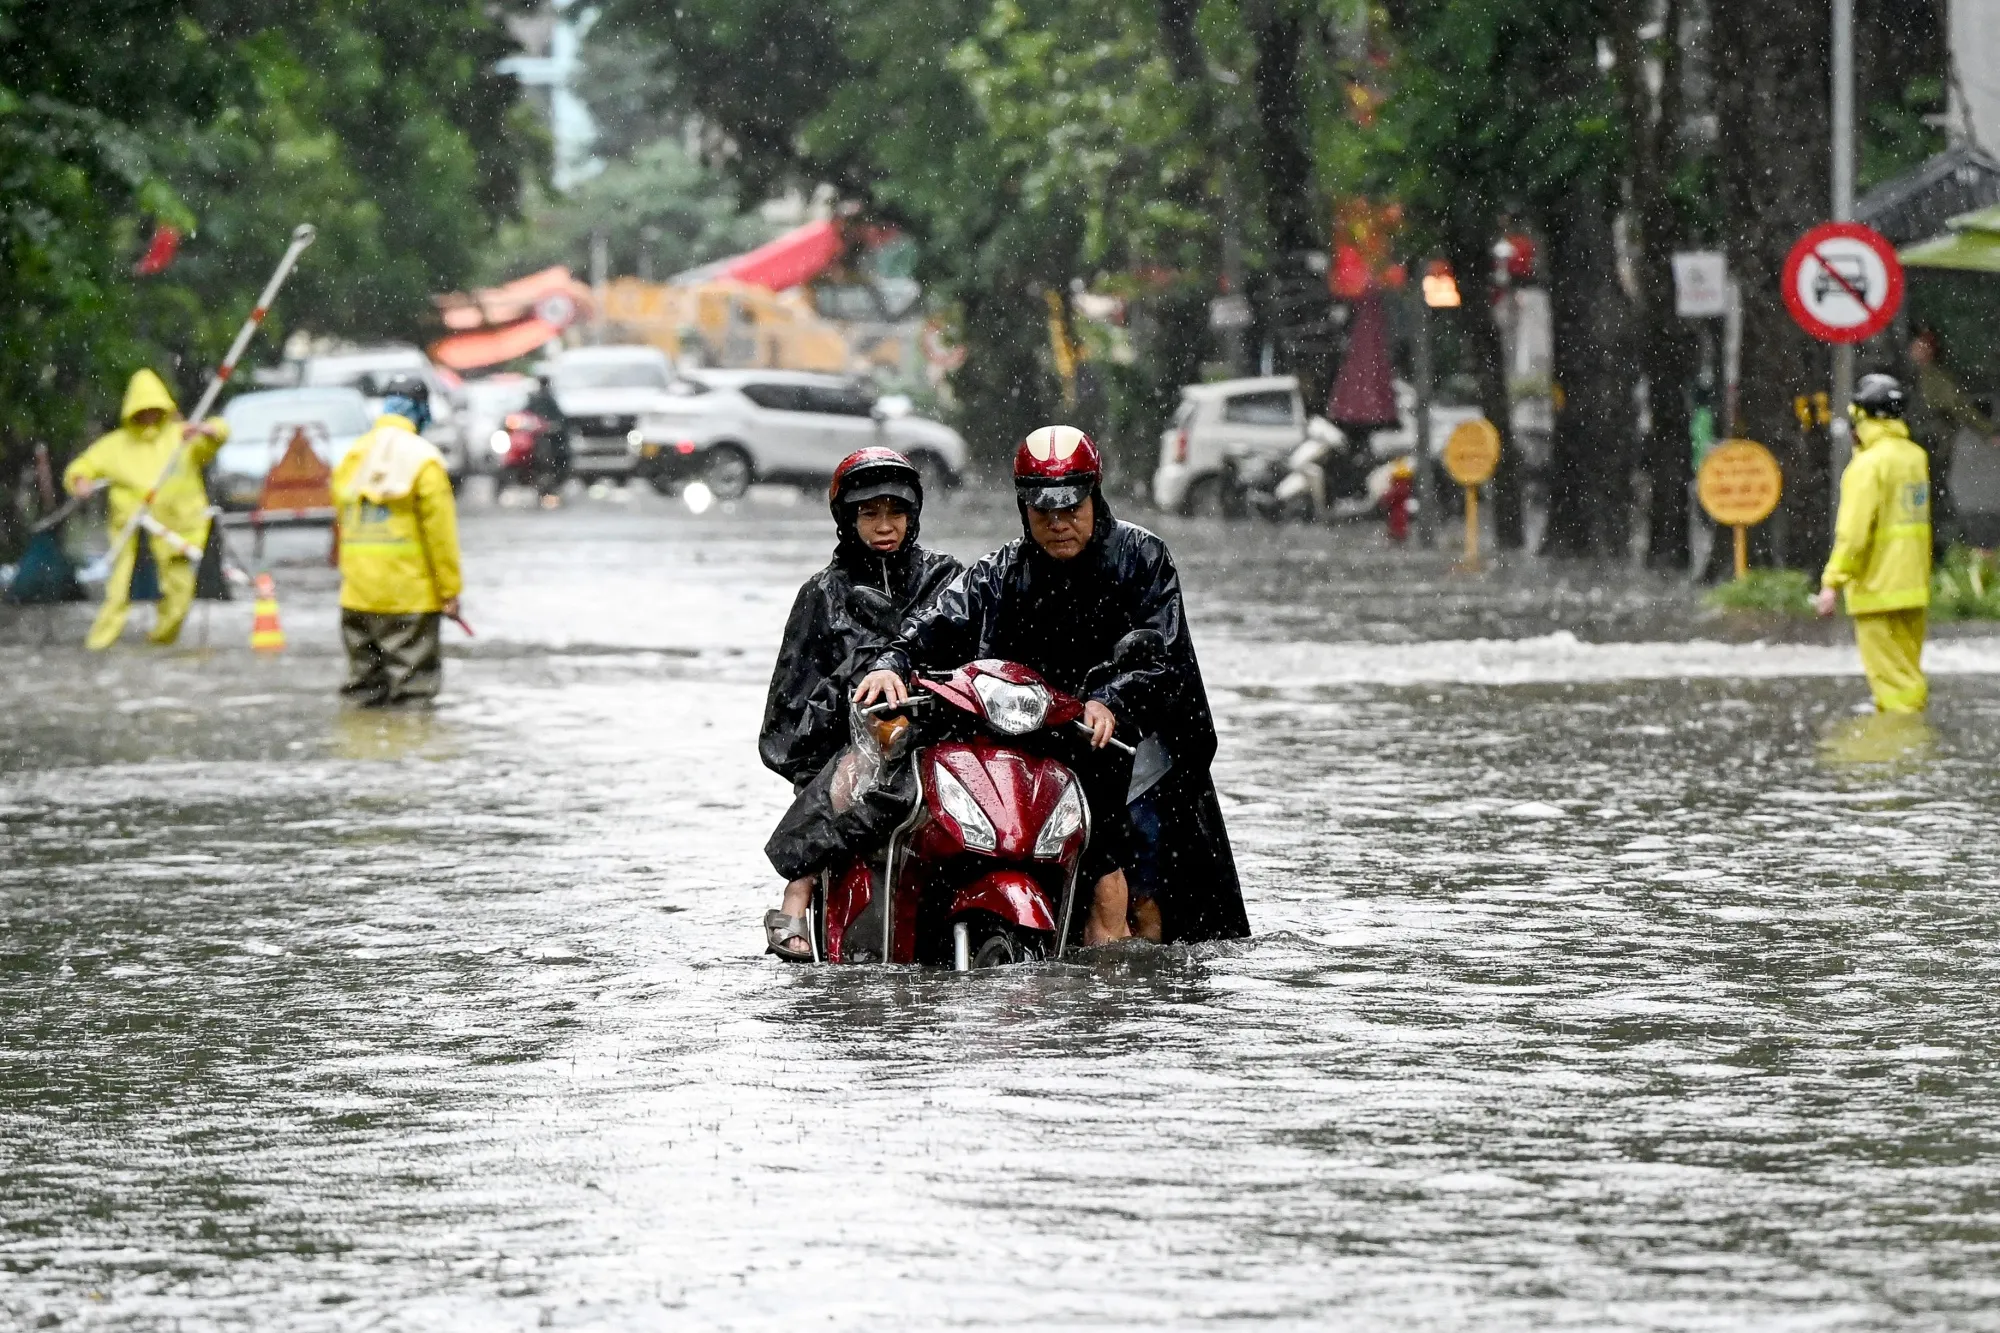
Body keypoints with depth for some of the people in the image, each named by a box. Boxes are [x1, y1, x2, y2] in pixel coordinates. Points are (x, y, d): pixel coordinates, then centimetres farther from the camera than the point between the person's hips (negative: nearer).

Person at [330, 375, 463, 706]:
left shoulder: (352, 457, 9)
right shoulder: (422, 459, -9)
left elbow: (341, 523, 13)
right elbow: (439, 529, -11)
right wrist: (450, 590, -6)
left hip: (358, 592, 5)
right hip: (410, 591, -5)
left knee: (364, 680, 12)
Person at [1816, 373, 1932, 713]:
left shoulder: (1869, 464, -16)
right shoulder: (1916, 456, 10)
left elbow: (1854, 531, -21)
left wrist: (1832, 583, -19)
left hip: (1878, 591, -8)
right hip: (1914, 587, 8)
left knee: (1891, 678, -5)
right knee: (1908, 674, 16)